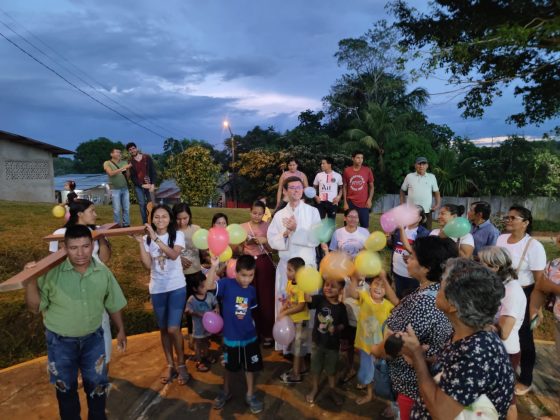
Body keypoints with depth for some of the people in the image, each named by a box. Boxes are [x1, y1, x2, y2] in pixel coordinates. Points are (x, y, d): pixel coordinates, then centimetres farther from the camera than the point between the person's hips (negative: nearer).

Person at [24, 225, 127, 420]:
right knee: (65, 387, 19)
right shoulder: (52, 273, -21)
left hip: (93, 338, 2)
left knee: (97, 383, 18)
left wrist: (121, 330, 9)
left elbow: (113, 304, 1)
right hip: (60, 341, -2)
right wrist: (31, 280, -29)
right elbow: (35, 307, -13)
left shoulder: (103, 272, -12)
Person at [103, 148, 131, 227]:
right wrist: (122, 168, -24)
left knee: (126, 208, 5)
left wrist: (128, 169, -15)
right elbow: (111, 173, -16)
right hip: (115, 189, -3)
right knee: (117, 209, -3)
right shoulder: (107, 163, 1)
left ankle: (126, 225, 14)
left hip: (125, 188, 4)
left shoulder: (124, 162, 10)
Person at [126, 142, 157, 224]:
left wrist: (153, 184, -10)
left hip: (149, 185, -1)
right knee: (142, 204, 0)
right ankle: (145, 223, 6)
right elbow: (132, 177, 0)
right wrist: (142, 185, -11)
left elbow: (153, 171, 0)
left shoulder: (147, 157, 1)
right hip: (138, 187, 1)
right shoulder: (130, 162, 3)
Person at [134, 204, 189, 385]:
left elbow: (174, 255, -24)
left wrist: (155, 238, -29)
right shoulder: (147, 238, 0)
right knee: (163, 329, 13)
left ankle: (181, 364, 13)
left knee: (173, 329, -9)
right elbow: (148, 265, -9)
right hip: (157, 289, 3)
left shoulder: (178, 235, -6)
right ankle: (170, 365, 28)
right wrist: (141, 243, -17)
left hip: (177, 287, -3)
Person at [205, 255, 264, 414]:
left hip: (249, 336, 3)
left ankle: (250, 395, 34)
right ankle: (226, 392, 42)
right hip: (231, 336, -2)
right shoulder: (227, 284, -17)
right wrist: (214, 266, -44)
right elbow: (208, 285, -34)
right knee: (229, 367, 19)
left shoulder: (252, 290, -4)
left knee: (250, 367, 14)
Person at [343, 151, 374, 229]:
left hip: (364, 203, 0)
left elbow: (371, 186, 6)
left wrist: (370, 199, -6)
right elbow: (344, 187, 6)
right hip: (351, 203, 0)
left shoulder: (367, 170, -1)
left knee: (365, 226, 5)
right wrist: (345, 202, 0)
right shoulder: (347, 171, 0)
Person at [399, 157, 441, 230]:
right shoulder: (409, 176, 5)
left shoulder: (432, 177, 7)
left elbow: (436, 192, 12)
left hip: (426, 211, 1)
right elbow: (402, 190, 14)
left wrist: (437, 204, -2)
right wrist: (402, 204, 4)